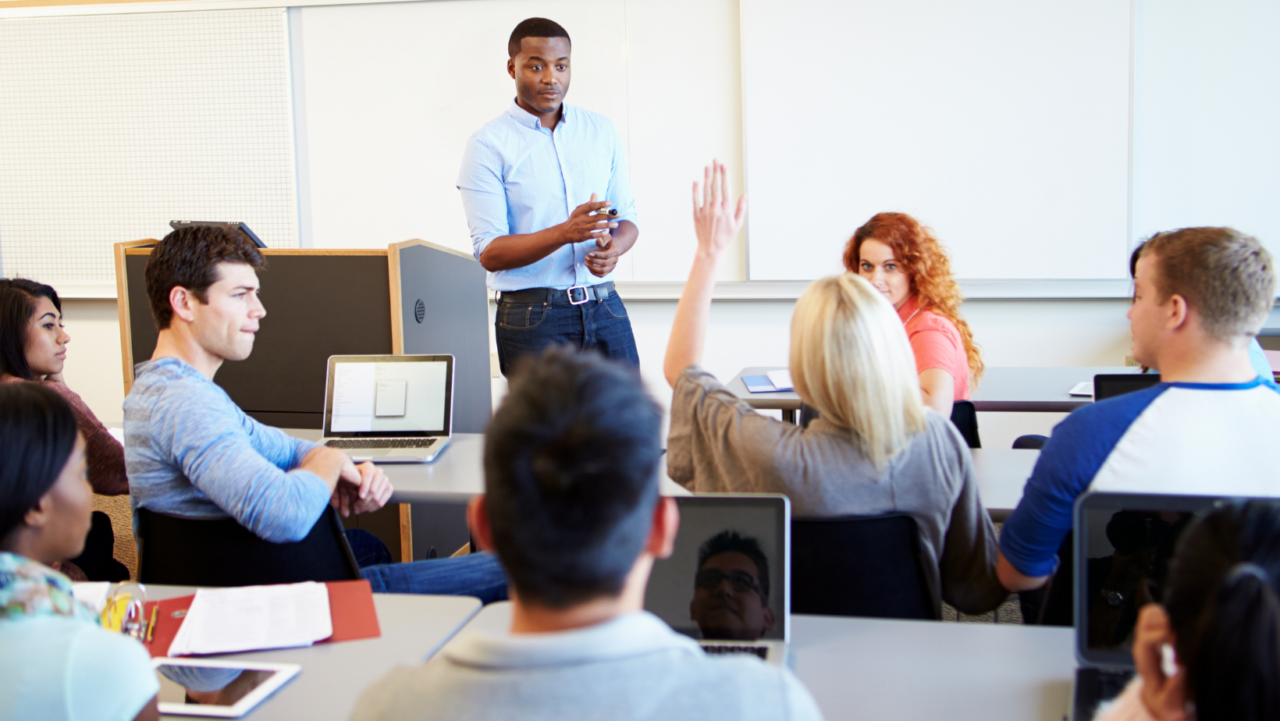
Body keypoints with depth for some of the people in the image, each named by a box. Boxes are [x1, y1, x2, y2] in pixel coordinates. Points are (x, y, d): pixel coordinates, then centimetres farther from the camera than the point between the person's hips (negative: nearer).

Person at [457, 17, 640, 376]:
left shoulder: (601, 131, 10)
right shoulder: (488, 145, -4)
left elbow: (627, 216, 13)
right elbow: (489, 253, -10)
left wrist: (614, 248, -11)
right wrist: (565, 232, -24)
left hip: (604, 306, 4)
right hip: (533, 316, -4)